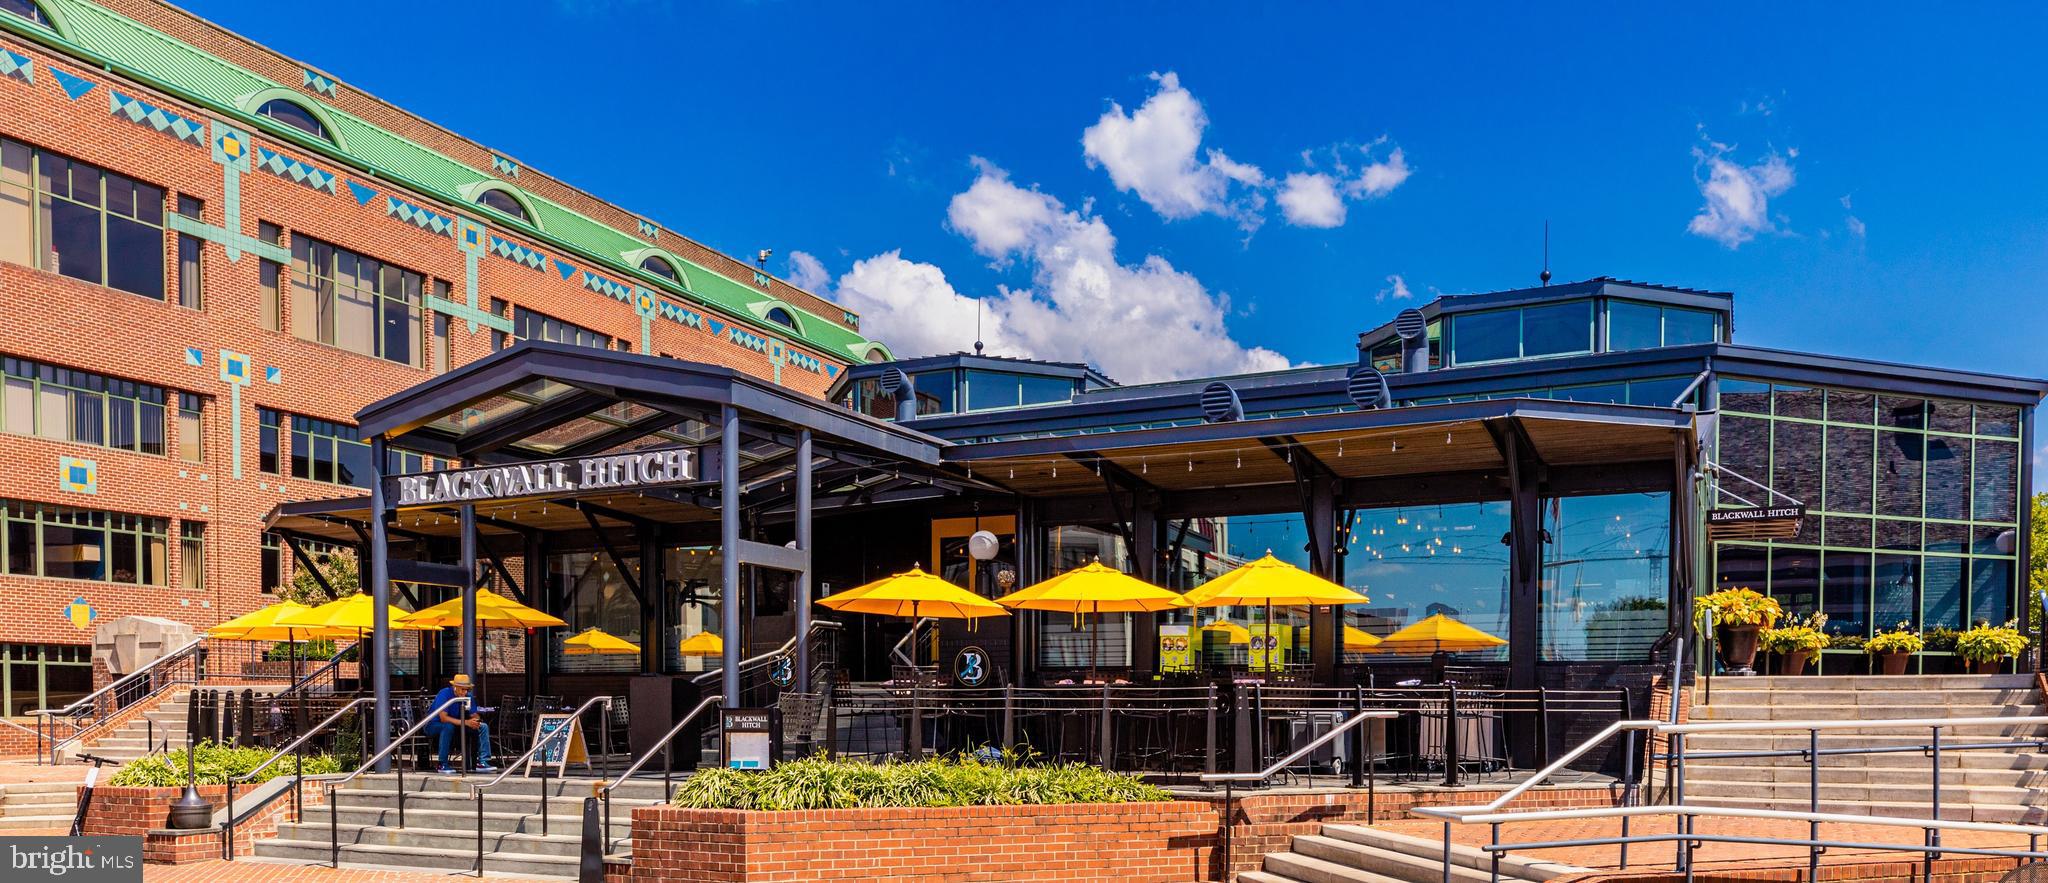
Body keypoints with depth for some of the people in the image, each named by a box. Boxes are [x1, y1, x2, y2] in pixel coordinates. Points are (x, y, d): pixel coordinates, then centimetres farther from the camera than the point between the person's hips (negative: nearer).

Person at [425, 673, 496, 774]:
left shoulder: (467, 696, -5)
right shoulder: (444, 694, -24)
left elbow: (474, 715, -3)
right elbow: (443, 718, -32)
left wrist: (475, 721, -29)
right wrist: (466, 722, -38)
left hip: (456, 725, 6)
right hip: (434, 726, -6)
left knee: (483, 726, -9)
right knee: (449, 726, -40)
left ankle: (482, 762, -15)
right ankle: (443, 765, -30)